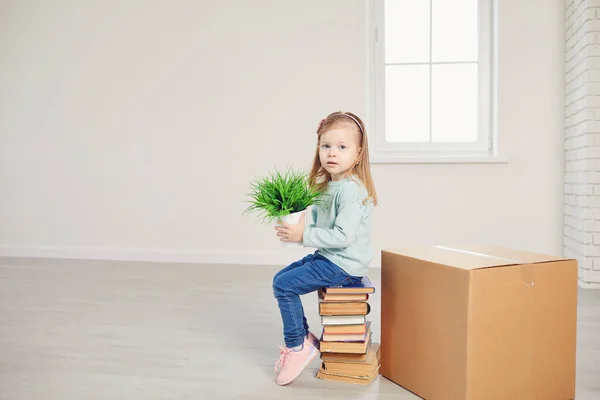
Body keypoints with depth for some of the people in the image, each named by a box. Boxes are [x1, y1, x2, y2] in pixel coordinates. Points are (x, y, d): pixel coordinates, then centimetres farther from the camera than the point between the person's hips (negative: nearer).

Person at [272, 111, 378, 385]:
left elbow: (343, 236, -27)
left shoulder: (351, 190, -21)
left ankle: (297, 345, 4)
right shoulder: (328, 186, 9)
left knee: (284, 284, -13)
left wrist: (304, 235, -24)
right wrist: (297, 227, -2)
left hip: (343, 265, -10)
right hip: (328, 257, 10)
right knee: (281, 277, 14)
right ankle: (304, 338, 22)